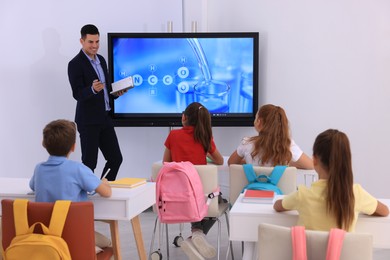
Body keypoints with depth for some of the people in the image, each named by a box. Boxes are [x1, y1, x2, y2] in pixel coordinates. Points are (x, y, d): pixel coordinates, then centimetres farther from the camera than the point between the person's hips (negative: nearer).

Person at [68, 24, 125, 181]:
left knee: (116, 158, 9)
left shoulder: (101, 60, 13)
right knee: (89, 162, -2)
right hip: (88, 121, -7)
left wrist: (116, 93, 2)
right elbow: (77, 94, -17)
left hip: (105, 119, 7)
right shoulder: (75, 64, -11)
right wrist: (92, 89, -36)